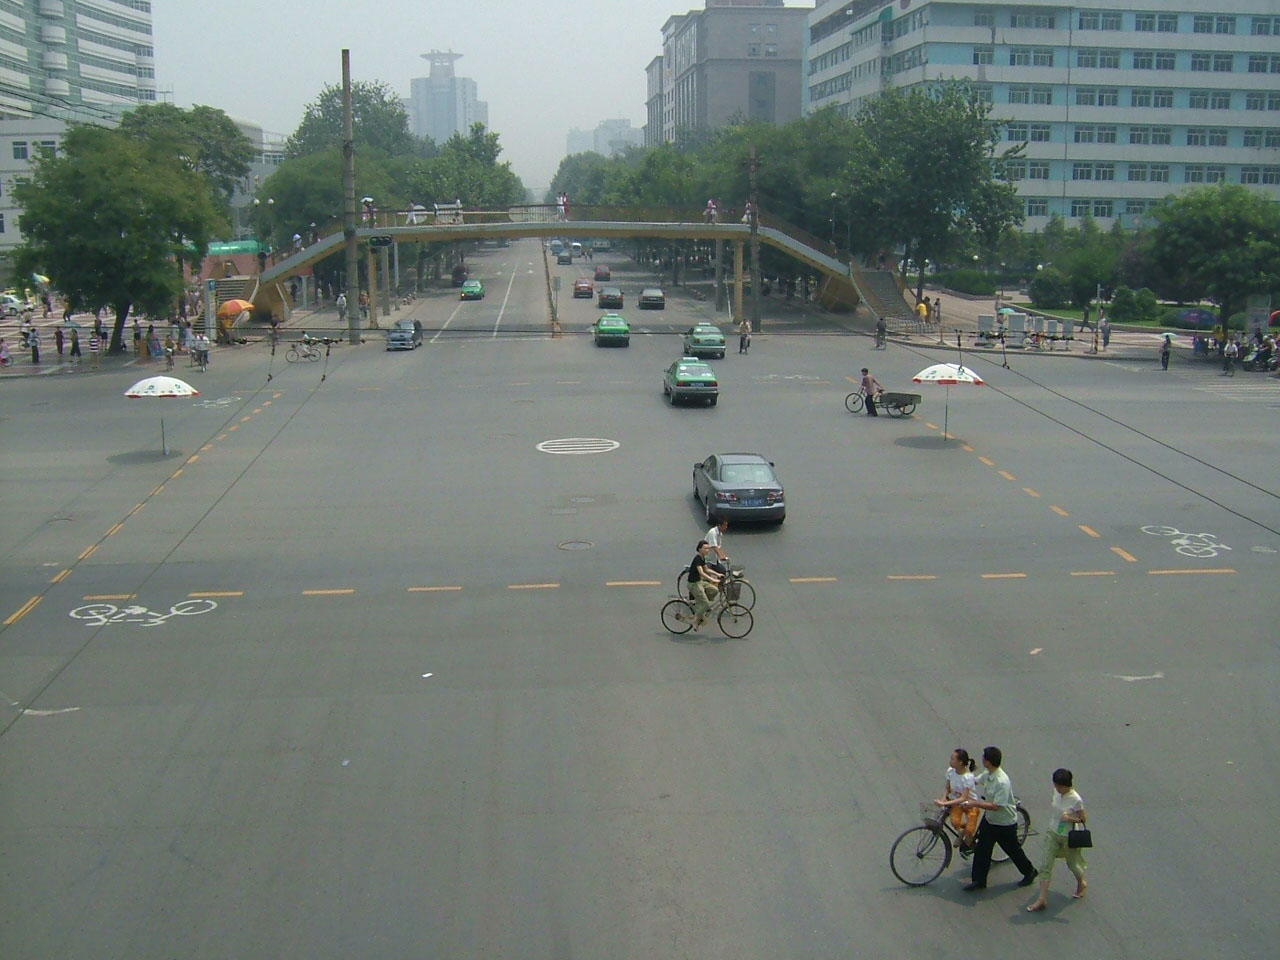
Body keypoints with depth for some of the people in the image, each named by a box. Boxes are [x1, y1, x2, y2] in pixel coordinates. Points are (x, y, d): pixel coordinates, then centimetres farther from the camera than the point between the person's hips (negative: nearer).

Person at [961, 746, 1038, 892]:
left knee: (1013, 850, 14)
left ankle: (1030, 872, 40)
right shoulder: (987, 774, -7)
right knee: (981, 849, 8)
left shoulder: (1002, 782, -33)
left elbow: (996, 806, -32)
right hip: (989, 820, 7)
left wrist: (975, 804, -30)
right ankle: (978, 880, 20)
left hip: (1005, 824, -7)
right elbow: (974, 782, 15)